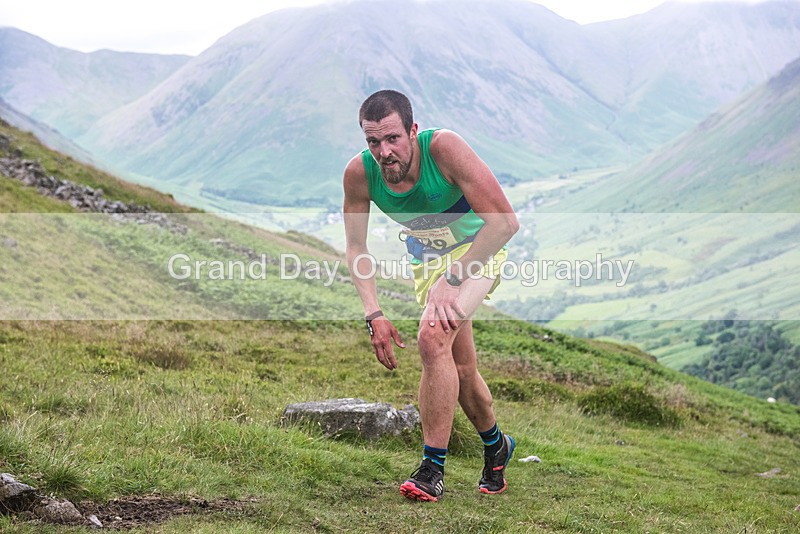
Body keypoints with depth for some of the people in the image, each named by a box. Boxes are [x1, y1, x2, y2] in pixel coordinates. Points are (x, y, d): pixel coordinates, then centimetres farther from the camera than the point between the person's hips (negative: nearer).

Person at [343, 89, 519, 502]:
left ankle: (433, 468, -19)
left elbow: (505, 222, -32)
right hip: (428, 258, 5)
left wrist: (452, 280, -31)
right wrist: (373, 314, -20)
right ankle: (495, 445, 40)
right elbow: (356, 248, -9)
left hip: (478, 248, -5)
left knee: (433, 338, -27)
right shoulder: (359, 173, -21)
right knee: (460, 367, 12)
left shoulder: (444, 148, -33)